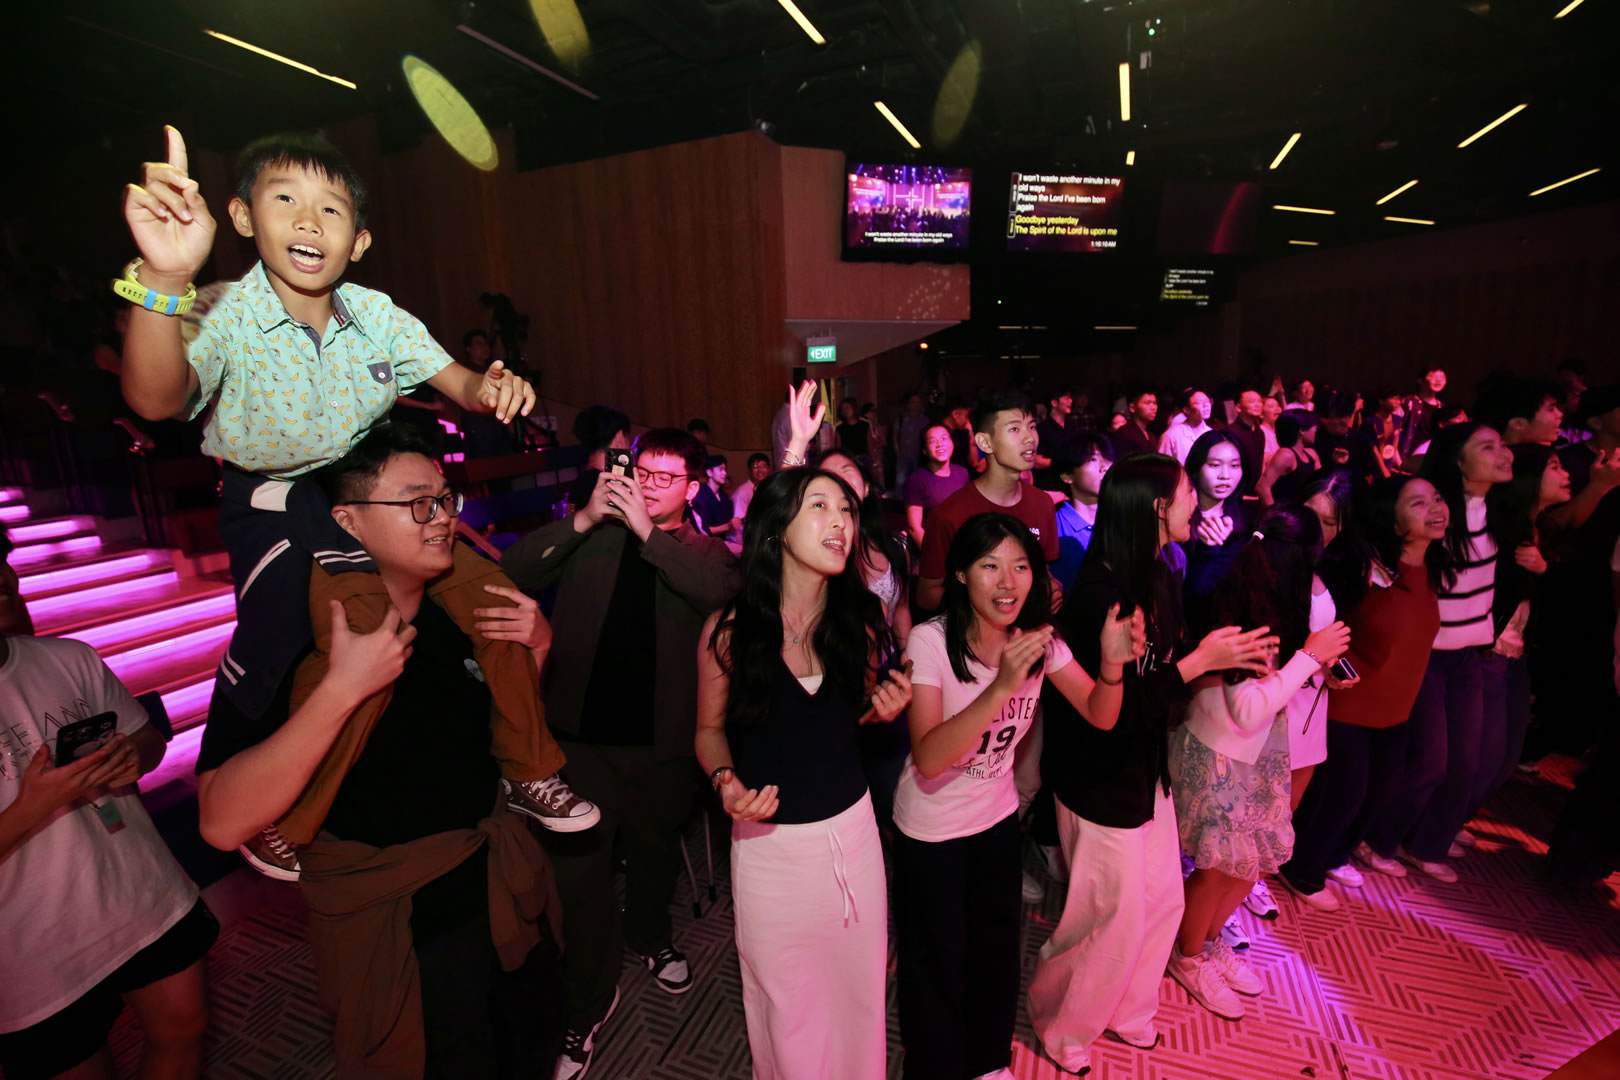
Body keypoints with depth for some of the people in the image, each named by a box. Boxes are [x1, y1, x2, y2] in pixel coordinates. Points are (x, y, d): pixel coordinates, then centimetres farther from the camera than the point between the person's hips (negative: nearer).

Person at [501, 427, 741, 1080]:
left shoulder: (702, 551, 1)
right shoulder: (593, 536, 3)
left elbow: (721, 590, -22)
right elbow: (514, 576, -7)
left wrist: (647, 532, -25)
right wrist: (582, 520, -17)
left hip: (662, 738, 1)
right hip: (582, 731, 0)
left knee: (655, 851, 23)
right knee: (579, 869, 6)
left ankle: (649, 935, 54)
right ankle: (588, 1002, 32)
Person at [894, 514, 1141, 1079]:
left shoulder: (1039, 638, -9)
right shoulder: (931, 640, -26)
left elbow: (1100, 716, -9)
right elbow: (928, 760, -34)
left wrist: (1113, 662, -31)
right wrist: (1002, 685, -46)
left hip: (998, 816, 5)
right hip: (930, 829, -4)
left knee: (998, 946, 22)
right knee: (936, 962, 14)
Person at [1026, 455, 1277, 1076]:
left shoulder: (1158, 578, 0)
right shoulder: (1100, 597, -27)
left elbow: (1165, 667, 5)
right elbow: (1115, 705, -26)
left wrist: (1228, 658, -10)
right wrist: (1199, 662, -23)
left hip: (1144, 769, 9)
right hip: (1100, 781, -9)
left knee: (1163, 902, 21)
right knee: (1117, 917, 8)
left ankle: (1126, 1013, 47)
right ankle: (1061, 1027, 37)